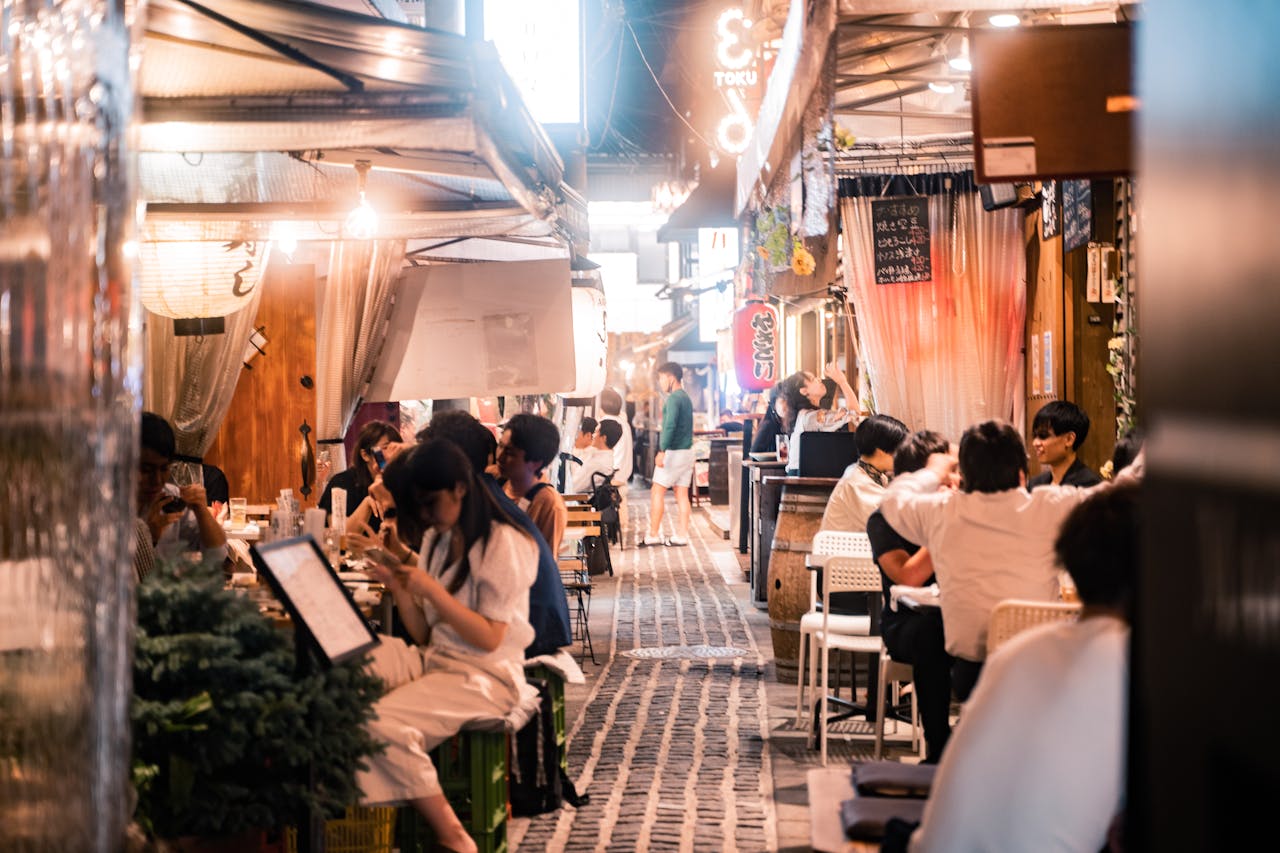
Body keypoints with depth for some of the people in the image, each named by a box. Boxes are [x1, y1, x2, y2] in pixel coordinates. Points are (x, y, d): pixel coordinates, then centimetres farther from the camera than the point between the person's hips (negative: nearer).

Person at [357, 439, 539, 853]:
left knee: (385, 721, -29)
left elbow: (490, 638, -15)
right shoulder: (435, 540, 11)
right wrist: (399, 587, -5)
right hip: (435, 661, 7)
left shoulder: (503, 544, -10)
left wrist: (432, 591, -20)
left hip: (488, 678, -7)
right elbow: (423, 636, 11)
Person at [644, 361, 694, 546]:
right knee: (682, 494, 6)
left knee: (657, 491, -3)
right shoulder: (686, 398, 16)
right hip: (687, 450, 9)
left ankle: (653, 535, -4)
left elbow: (670, 426, -25)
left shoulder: (673, 399, -13)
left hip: (673, 452, -9)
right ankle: (682, 535, 4)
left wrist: (662, 451, -30)